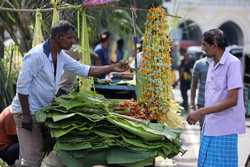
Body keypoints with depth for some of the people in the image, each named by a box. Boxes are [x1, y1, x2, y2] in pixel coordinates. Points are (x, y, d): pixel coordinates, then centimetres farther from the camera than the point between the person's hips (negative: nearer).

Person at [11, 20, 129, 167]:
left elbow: (84, 70, 8)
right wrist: (26, 116, -20)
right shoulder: (36, 55, -20)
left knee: (41, 153, 12)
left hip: (43, 111, 9)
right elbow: (22, 86, -20)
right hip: (27, 111, -8)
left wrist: (113, 68, 1)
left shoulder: (61, 56, 4)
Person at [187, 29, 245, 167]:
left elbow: (232, 100, -19)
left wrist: (201, 112, -20)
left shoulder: (232, 63, -14)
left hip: (224, 130, -8)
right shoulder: (212, 63, 11)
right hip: (209, 128, 8)